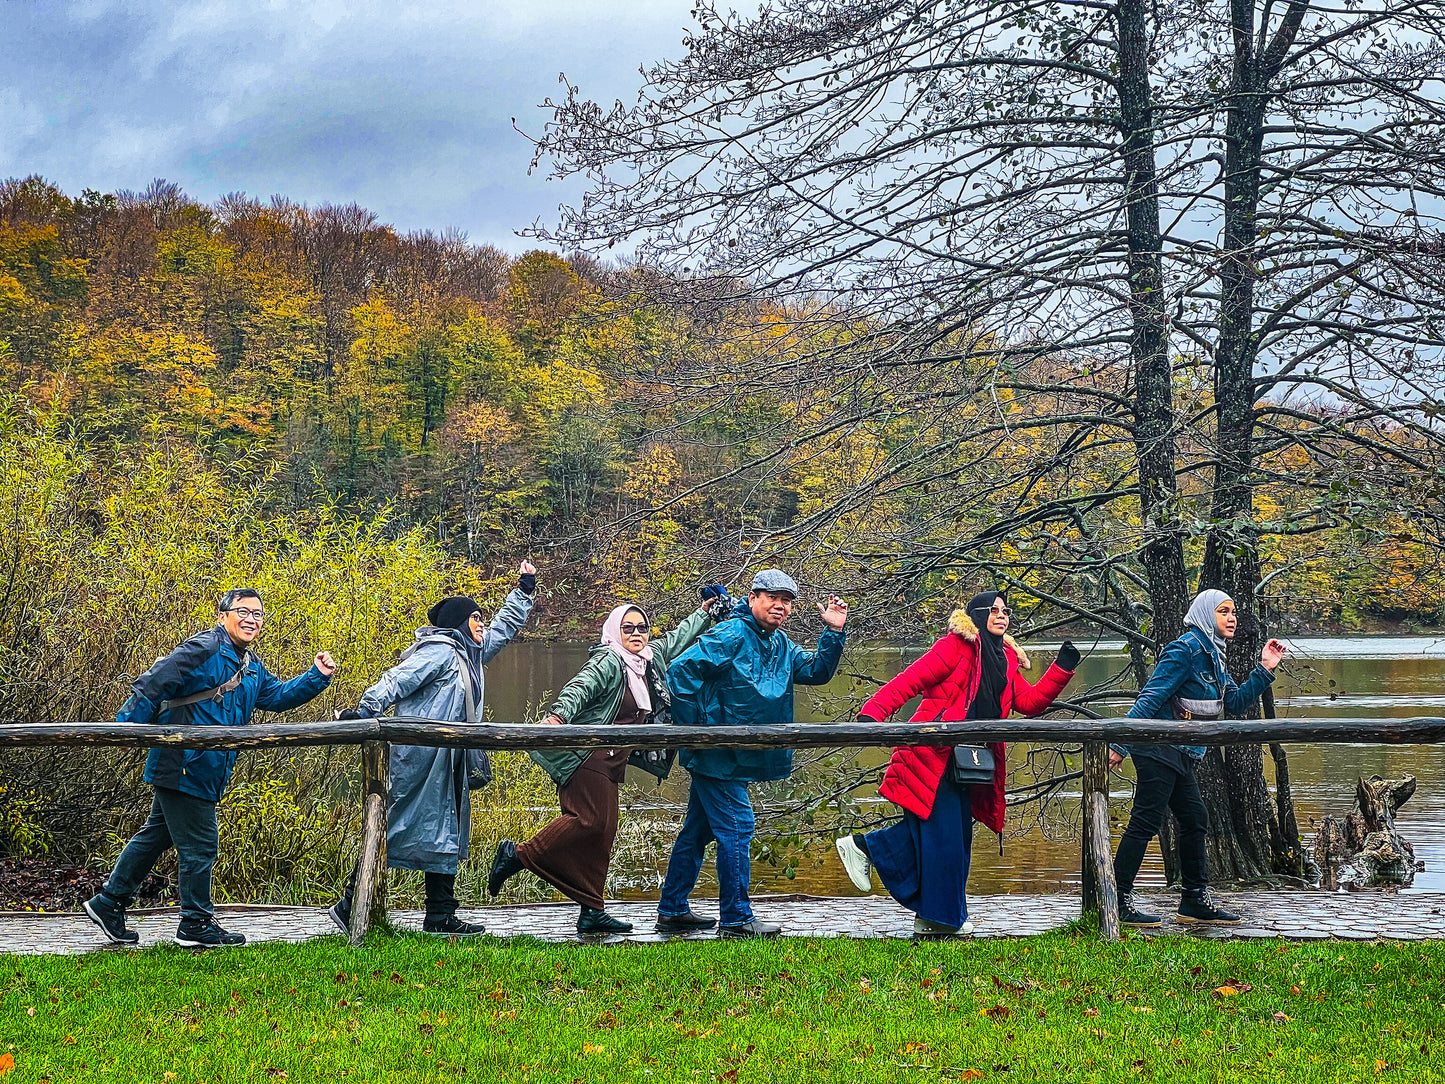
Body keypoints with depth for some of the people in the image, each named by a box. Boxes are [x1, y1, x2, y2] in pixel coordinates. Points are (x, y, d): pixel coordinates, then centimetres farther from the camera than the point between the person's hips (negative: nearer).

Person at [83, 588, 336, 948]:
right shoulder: (204, 649, -16)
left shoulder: (252, 667, 15)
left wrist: (317, 676, 3)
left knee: (158, 835, 18)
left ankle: (108, 903, 28)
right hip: (183, 766, -10)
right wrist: (127, 724, -24)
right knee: (199, 845, -2)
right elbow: (154, 683, -19)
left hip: (205, 774, 10)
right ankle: (197, 924, 10)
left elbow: (279, 696, 17)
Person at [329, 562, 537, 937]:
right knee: (397, 829, -9)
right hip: (420, 755, -10)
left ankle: (441, 917, 10)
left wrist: (524, 590, 34)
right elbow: (399, 678, -18)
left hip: (448, 763, 10)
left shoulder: (471, 654, 20)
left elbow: (505, 627, 34)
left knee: (446, 835, 8)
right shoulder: (440, 651, -9)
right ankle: (351, 904, -4)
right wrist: (365, 709, -27)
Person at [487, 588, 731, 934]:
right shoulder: (608, 661, -9)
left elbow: (676, 639, 34)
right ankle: (517, 856, -10)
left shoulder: (649, 659, 17)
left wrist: (706, 613, 40)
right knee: (590, 821, -18)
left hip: (609, 764, 9)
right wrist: (558, 714, -41)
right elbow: (580, 687, -24)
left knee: (603, 832, 4)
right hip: (588, 758, -9)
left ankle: (592, 911, 4)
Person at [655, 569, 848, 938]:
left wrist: (834, 633, -3)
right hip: (717, 756, -9)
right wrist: (693, 727, -16)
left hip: (737, 759, 9)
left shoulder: (781, 645, 12)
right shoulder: (732, 636, -15)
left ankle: (671, 910, 23)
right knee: (736, 829, -7)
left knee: (698, 830, 14)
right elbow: (680, 671, -18)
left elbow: (816, 672, 11)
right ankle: (736, 919, -2)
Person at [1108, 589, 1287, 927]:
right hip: (1159, 749, -10)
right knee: (1146, 821, -9)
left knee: (1195, 820, 12)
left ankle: (1195, 900, 20)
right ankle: (1119, 901, -6)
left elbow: (1236, 702, 17)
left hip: (1180, 755, 10)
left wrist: (1265, 670, 7)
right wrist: (1121, 744, -23)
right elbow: (1150, 697, -19)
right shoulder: (1187, 649, -13)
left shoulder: (1212, 657, 17)